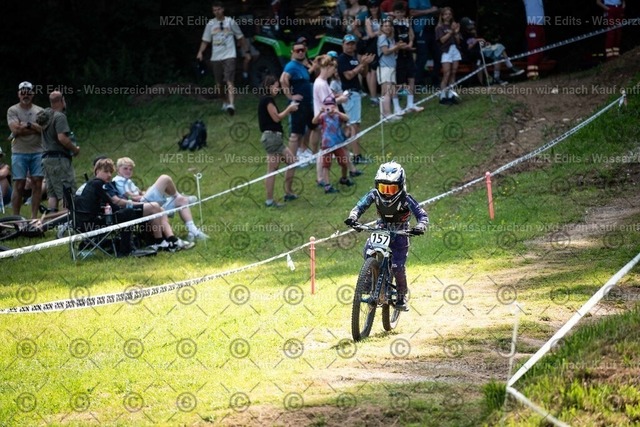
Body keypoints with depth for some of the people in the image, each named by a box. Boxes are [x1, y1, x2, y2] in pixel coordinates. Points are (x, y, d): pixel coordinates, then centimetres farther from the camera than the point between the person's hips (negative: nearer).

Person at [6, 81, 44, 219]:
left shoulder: (39, 111, 10)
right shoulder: (13, 110, 2)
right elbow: (15, 130, -12)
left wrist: (27, 125, -11)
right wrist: (35, 128, -8)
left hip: (37, 152, 3)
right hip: (19, 152, -3)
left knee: (37, 184, 0)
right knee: (19, 185, -3)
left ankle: (34, 217, 6)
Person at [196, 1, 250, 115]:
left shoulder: (230, 22, 1)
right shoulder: (210, 24, 7)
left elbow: (240, 37, 10)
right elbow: (205, 40, 9)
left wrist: (246, 52, 9)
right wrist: (200, 52, -7)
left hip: (229, 56, -4)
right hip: (216, 57, 4)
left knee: (229, 81, -18)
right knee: (219, 83, 11)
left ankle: (231, 105, -29)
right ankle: (225, 102, 31)